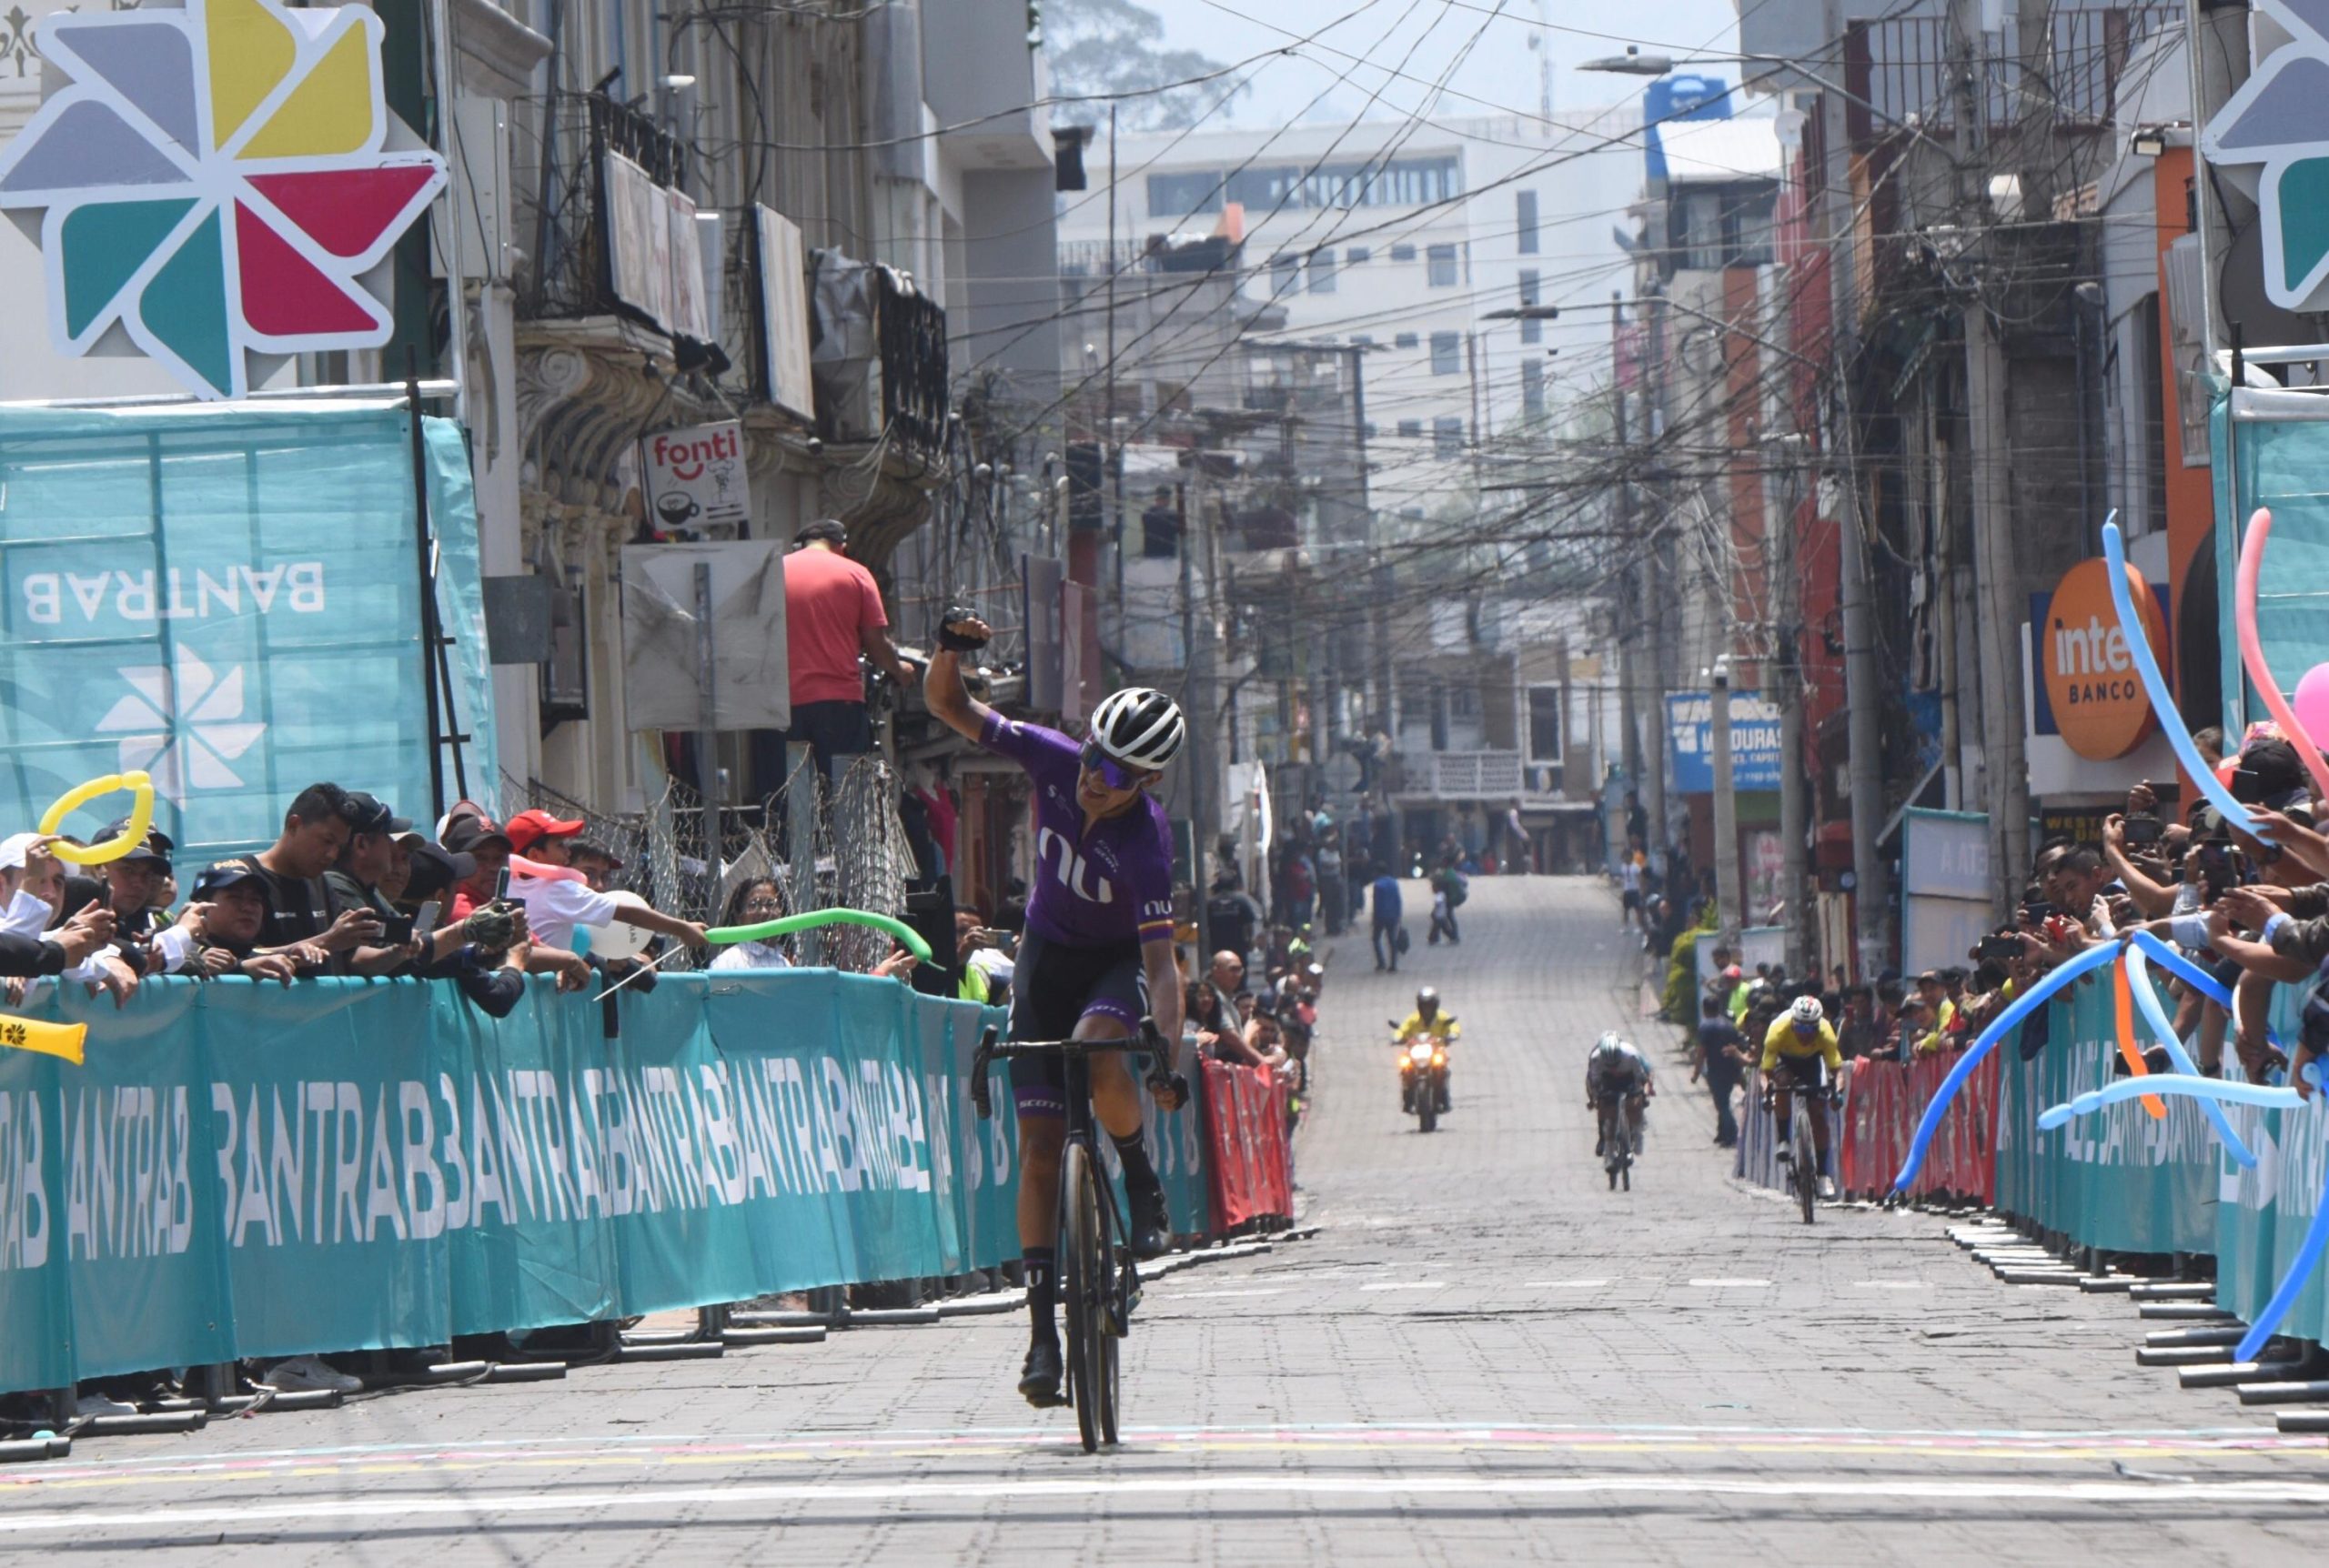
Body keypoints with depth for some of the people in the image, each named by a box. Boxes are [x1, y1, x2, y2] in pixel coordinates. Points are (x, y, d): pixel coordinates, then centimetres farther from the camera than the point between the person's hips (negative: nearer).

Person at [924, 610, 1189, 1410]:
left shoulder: (1146, 842, -31)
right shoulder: (1053, 760, -20)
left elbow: (1161, 961, -35)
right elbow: (949, 706, -14)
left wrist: (1170, 1053, -48)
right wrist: (949, 652, -35)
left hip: (1117, 961, -4)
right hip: (1048, 953, 4)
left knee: (1097, 1055, -39)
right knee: (1039, 1148, -3)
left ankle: (1141, 1178, -9)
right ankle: (1043, 1327, -1)